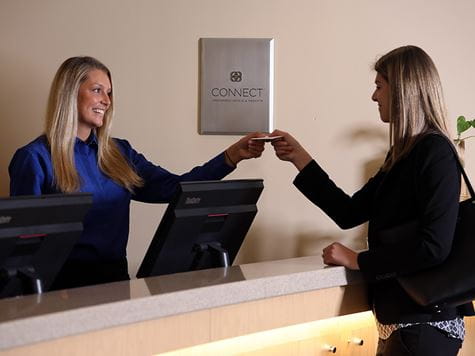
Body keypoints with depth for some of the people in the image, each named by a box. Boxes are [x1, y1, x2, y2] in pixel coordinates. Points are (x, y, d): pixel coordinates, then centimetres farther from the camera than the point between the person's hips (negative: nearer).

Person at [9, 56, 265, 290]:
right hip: (64, 282, -6)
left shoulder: (119, 153, 15)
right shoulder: (35, 159, -3)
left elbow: (174, 188, 8)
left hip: (116, 277, 6)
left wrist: (232, 156, 1)